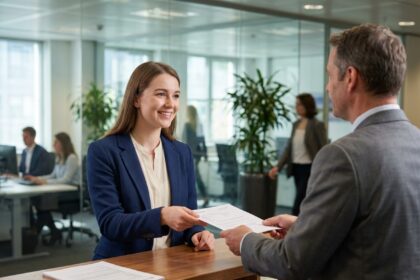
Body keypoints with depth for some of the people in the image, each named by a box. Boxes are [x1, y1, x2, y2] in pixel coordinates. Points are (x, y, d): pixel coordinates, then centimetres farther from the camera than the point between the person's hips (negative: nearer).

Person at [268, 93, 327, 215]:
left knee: (298, 204, -8)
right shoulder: (296, 124, 10)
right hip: (296, 168, 7)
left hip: (309, 168, -7)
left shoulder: (317, 125, -10)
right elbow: (289, 148, 11)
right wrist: (278, 166, 3)